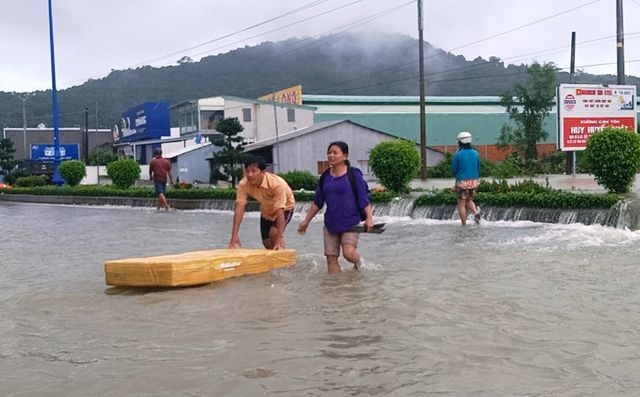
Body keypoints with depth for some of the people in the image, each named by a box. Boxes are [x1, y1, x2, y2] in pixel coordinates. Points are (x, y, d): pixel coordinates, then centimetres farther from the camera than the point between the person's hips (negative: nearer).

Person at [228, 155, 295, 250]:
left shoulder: (276, 184, -41)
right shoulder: (243, 185, -31)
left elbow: (279, 211, -43)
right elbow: (239, 208, -34)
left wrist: (280, 239, -49)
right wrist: (234, 237, -41)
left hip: (285, 207, -4)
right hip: (266, 210, 4)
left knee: (274, 233, -27)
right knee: (267, 243, 5)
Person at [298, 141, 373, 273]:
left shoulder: (354, 174, -6)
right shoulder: (325, 177, 8)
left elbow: (364, 198, -8)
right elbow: (317, 202, 15)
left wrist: (369, 218, -19)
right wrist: (306, 221, 16)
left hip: (350, 222, -5)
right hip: (331, 223, 5)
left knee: (348, 253, -19)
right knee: (331, 257, 1)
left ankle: (357, 261, 16)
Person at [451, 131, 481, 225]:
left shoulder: (458, 154, -13)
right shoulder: (475, 153, 1)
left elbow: (454, 169, -5)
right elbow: (478, 169, 7)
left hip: (462, 182, -5)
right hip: (474, 181, 5)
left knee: (461, 204, 6)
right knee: (469, 200, 23)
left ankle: (464, 224, 7)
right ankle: (476, 212, -3)